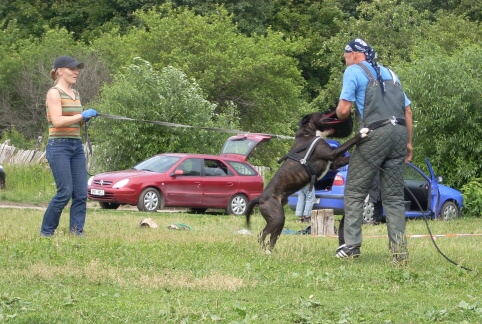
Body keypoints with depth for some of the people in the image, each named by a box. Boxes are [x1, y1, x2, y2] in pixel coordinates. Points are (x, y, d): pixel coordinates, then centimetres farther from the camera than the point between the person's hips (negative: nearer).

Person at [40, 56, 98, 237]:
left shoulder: (75, 94, 15)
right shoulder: (54, 93, -7)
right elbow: (57, 121, -19)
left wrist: (87, 118, 1)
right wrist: (82, 115, -16)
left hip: (76, 146, 8)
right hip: (59, 146, -8)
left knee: (81, 193, 0)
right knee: (65, 192, -10)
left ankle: (77, 231, 4)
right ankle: (46, 232, 3)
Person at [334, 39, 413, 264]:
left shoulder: (353, 71, 5)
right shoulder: (389, 73, 25)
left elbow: (343, 110, -4)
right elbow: (408, 111, 20)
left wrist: (338, 116, 18)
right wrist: (408, 143, 22)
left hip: (376, 134, -6)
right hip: (399, 132, 6)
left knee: (355, 192, 4)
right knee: (394, 196, 8)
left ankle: (351, 245, 0)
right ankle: (400, 250, -1)